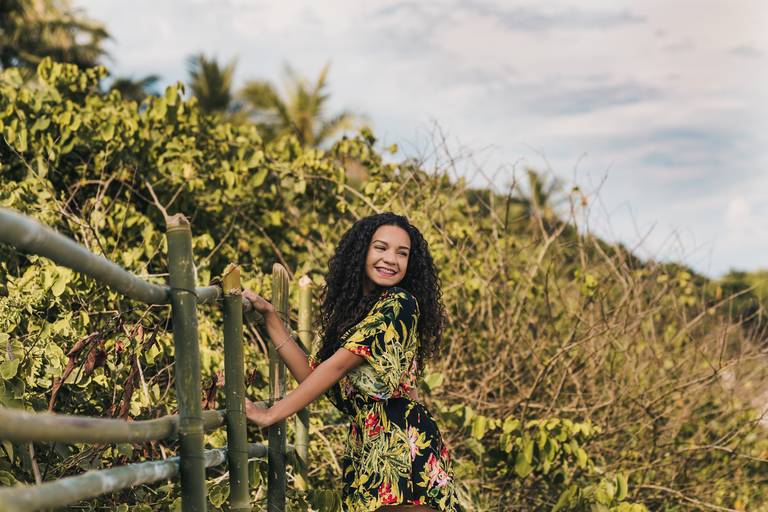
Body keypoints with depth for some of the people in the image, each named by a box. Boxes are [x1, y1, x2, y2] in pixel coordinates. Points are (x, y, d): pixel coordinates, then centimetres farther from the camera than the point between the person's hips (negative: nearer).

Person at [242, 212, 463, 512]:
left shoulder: (399, 304, -8)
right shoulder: (351, 310, 16)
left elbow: (339, 364, -13)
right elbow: (311, 374, 11)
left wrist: (271, 414, -12)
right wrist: (269, 315, 11)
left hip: (400, 441, -7)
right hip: (365, 444, 7)